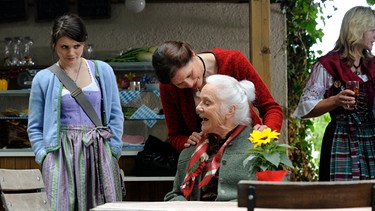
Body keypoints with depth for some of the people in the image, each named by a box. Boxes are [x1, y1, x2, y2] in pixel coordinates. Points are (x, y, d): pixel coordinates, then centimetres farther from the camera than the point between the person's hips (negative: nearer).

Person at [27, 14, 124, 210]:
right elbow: (34, 127, 10)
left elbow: (116, 116, 13)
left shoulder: (103, 71, 9)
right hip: (62, 155, -1)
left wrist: (112, 151, 3)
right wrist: (44, 157, -3)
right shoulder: (43, 79, 7)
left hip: (99, 153, 1)